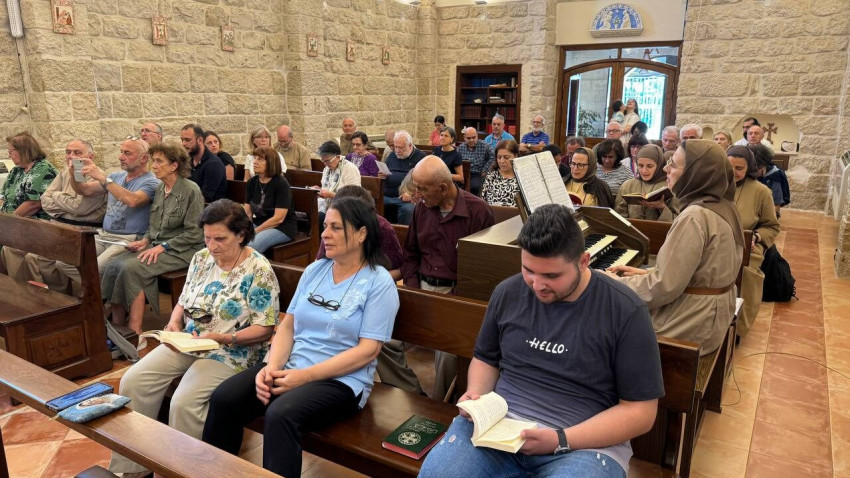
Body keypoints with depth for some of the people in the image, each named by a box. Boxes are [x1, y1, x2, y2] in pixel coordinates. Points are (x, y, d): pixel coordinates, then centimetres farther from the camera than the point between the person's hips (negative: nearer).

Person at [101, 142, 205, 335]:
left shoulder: (191, 191, -11)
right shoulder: (159, 189, 12)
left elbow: (194, 233, -13)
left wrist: (163, 246, -17)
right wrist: (145, 240, 2)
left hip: (182, 251, -7)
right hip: (157, 245, 7)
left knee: (131, 268, -26)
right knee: (114, 265, -15)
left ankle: (135, 334, -19)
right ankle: (117, 327, -10)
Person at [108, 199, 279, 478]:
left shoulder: (259, 271, -15)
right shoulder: (201, 258, 5)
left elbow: (264, 328, -15)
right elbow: (183, 301, 15)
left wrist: (223, 338, -25)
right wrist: (174, 324, -6)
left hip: (230, 352, -7)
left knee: (184, 403, -26)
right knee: (133, 381, -8)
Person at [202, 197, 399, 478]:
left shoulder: (379, 282, -7)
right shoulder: (314, 270, 11)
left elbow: (368, 350, -14)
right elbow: (288, 325, 9)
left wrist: (306, 375, -19)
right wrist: (272, 366, -11)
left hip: (341, 380, -5)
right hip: (289, 367, 6)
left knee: (281, 414, -33)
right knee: (223, 398, -16)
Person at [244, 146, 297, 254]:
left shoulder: (281, 183, -12)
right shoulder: (252, 182, 8)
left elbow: (278, 218, -16)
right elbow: (247, 212, 7)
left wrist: (255, 231, -15)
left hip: (282, 228, -6)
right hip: (258, 224, 6)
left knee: (250, 247, -30)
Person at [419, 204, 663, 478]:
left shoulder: (626, 312, -8)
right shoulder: (508, 293, 4)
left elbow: (640, 411, -6)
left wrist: (562, 440, -16)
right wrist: (476, 394, -3)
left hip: (585, 442, -2)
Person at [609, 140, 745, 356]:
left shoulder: (695, 216, -25)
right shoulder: (724, 208, 5)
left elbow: (664, 288, -25)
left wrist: (617, 283, -11)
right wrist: (646, 273, 9)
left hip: (689, 326, -9)